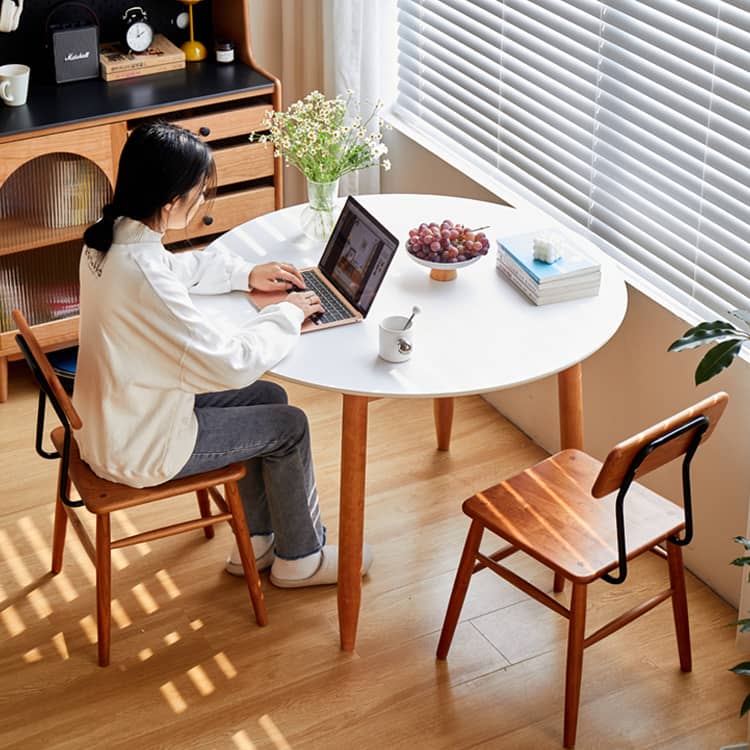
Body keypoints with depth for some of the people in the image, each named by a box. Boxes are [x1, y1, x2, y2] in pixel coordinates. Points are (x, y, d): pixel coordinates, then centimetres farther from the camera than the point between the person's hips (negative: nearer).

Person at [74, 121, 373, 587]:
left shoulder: (111, 237, -5)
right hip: (137, 448, -9)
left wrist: (244, 274, 9)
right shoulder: (143, 276, -34)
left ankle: (255, 542, 29)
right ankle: (300, 558, 24)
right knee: (289, 427, 4)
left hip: (116, 414, 9)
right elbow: (230, 363, -28)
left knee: (268, 397, 17)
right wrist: (287, 316, -13)